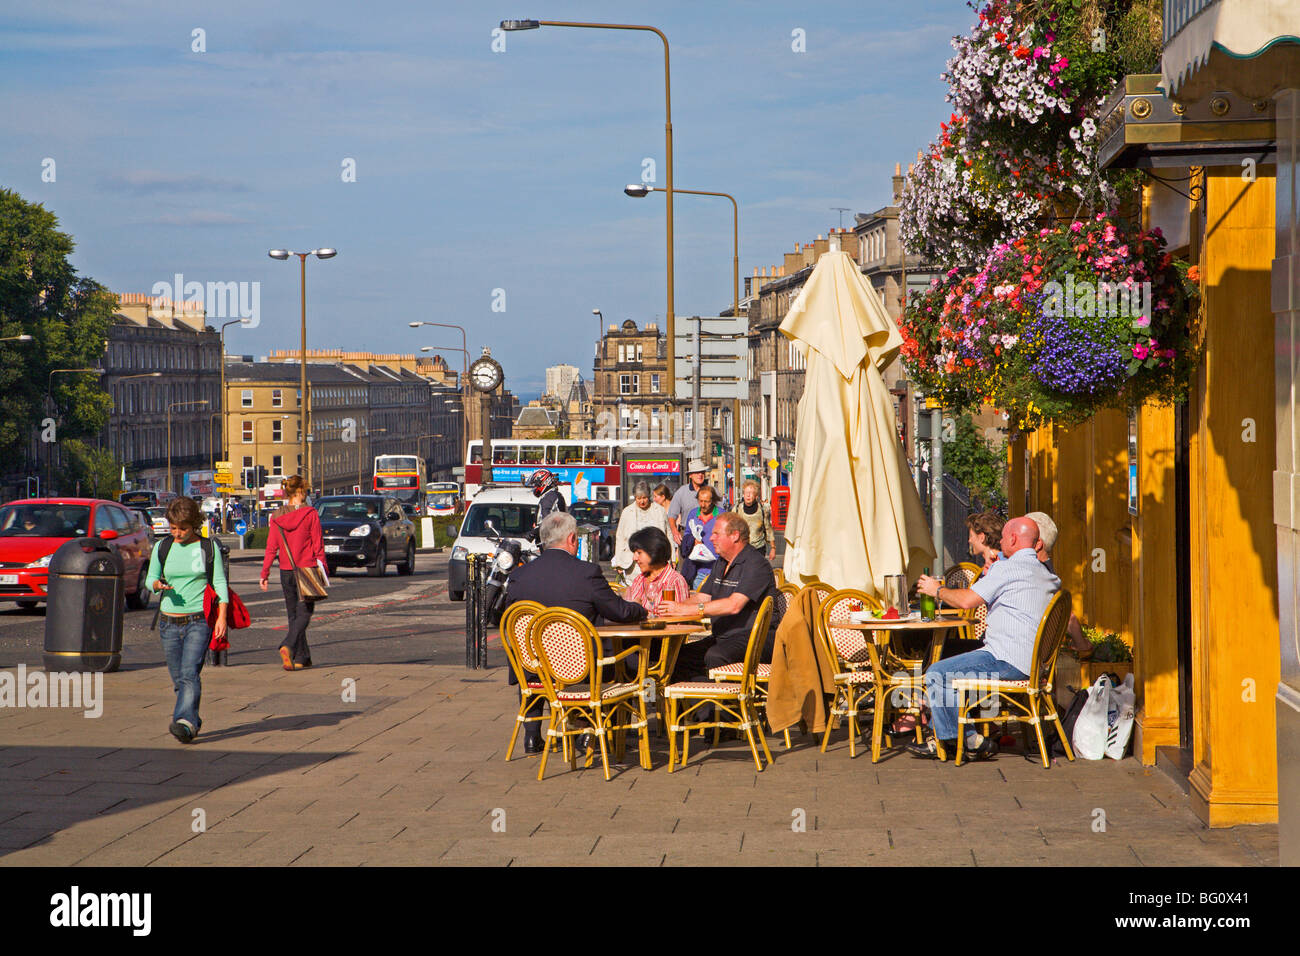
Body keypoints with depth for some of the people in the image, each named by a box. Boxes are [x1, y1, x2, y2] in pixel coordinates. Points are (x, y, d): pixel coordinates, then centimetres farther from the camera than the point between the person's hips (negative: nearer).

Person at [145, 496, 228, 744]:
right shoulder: (162, 548, 8)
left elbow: (220, 583, 0)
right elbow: (150, 578, 13)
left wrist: (222, 616, -11)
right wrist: (158, 584, -12)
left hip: (199, 620, -4)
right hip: (169, 620, 4)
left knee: (189, 673, -18)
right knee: (178, 677, 7)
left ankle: (185, 721, -29)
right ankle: (194, 721, 23)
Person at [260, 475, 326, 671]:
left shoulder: (277, 517, 1)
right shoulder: (310, 514, -9)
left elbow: (271, 547, 0)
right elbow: (318, 545, -8)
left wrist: (264, 574, 3)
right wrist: (323, 570, -1)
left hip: (286, 571, 4)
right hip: (307, 568, -4)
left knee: (293, 615, 14)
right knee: (303, 614, -1)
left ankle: (302, 658, 16)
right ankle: (287, 647, -25)